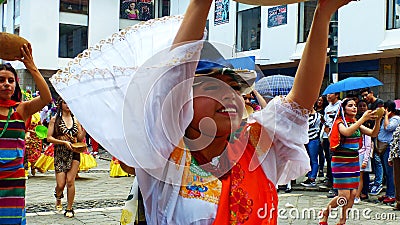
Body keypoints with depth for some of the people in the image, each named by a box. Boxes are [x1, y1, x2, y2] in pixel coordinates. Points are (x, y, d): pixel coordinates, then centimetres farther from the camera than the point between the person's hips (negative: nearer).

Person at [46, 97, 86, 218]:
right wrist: (64, 142, -13)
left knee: (70, 181, -5)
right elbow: (49, 138, -3)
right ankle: (58, 197, 33)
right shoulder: (55, 119, 2)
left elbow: (80, 138, 9)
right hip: (60, 153, -1)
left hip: (74, 153, 2)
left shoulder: (76, 120, 10)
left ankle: (69, 209, 6)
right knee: (60, 184, -3)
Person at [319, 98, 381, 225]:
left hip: (354, 162, 7)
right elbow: (347, 132, -31)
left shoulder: (356, 123, 12)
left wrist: (377, 120, -13)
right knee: (344, 196, -9)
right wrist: (363, 118, -32)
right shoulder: (340, 123, -8)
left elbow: (373, 134, 4)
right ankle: (325, 213, 15)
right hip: (341, 162, -7)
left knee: (353, 194, 3)